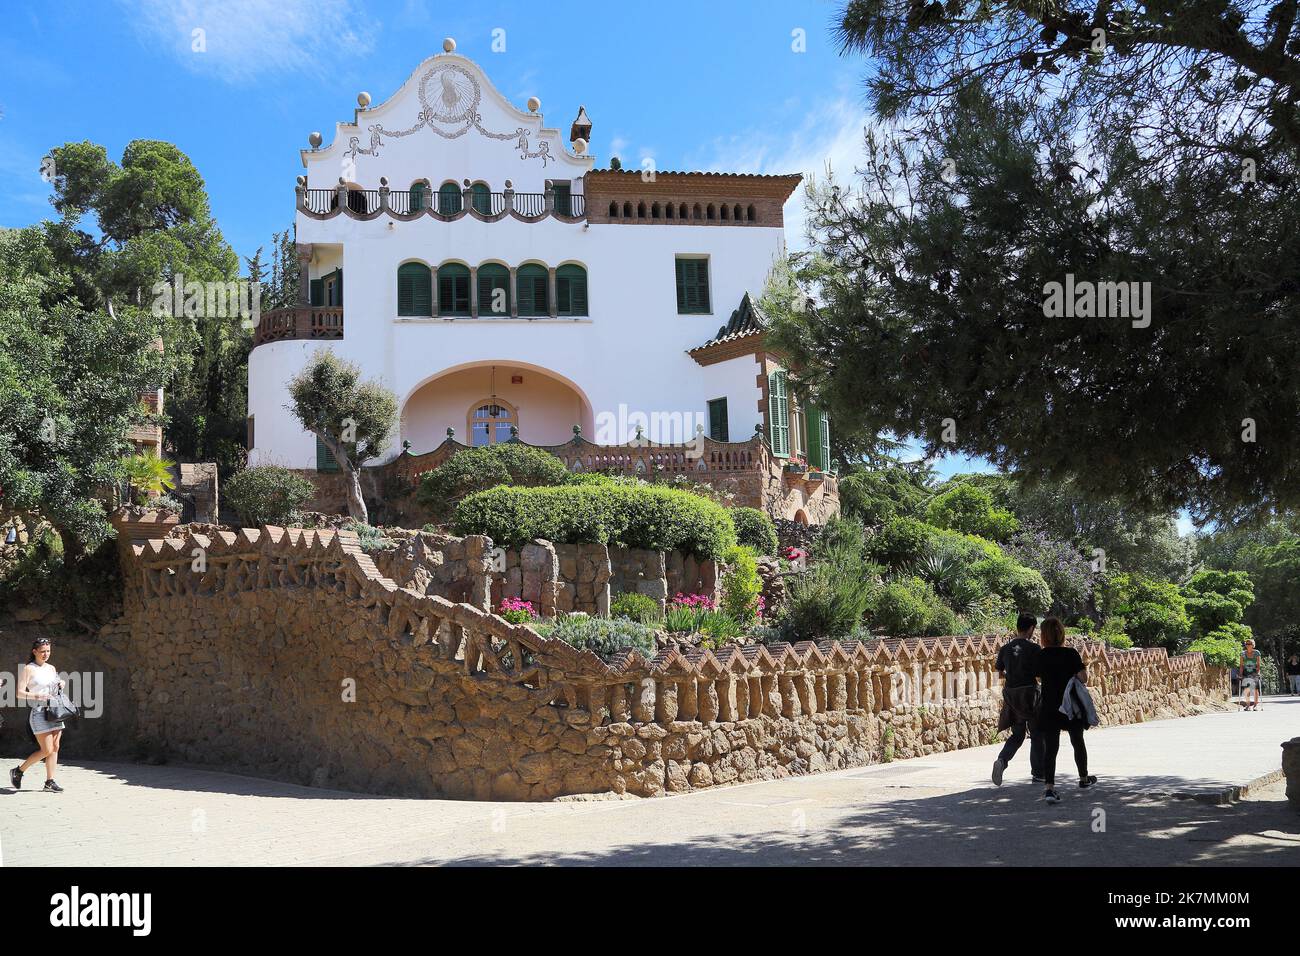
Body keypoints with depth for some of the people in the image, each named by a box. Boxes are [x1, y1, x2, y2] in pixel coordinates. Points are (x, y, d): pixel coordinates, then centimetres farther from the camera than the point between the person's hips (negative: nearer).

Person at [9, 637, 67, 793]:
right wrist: (37, 696, -22)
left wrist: (60, 685, 6)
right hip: (39, 713, -6)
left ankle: (50, 782, 6)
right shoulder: (29, 669, -5)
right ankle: (18, 771, 10)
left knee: (55, 748, 2)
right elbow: (20, 693, -11)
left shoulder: (51, 668, 13)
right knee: (47, 750, -8)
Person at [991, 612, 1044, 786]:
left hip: (1010, 693, 4)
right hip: (1029, 692, -4)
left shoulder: (1005, 649, 5)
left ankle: (1002, 760, -10)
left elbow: (1001, 673, 12)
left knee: (1017, 734, 14)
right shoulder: (1033, 648, -10)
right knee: (1037, 735, 11)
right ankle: (1038, 772, 18)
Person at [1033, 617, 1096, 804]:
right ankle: (1084, 779, 40)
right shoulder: (1071, 654, -9)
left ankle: (1049, 787, -20)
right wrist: (1083, 670, 6)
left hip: (1048, 707, 0)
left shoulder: (1040, 656, -2)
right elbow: (1083, 678, -14)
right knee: (1078, 742, 21)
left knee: (1050, 747, -3)